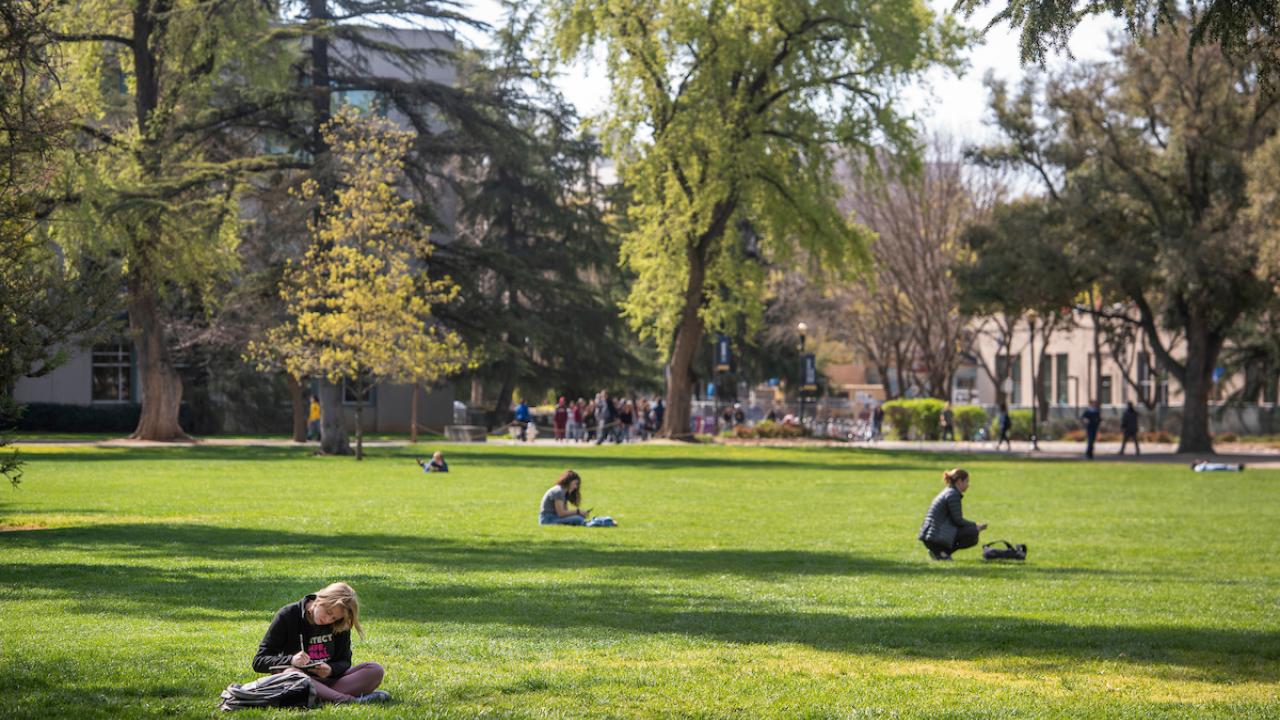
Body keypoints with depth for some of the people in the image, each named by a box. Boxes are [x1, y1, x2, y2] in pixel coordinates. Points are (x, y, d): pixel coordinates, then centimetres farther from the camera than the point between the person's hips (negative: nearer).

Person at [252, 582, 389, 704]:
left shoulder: (340, 626, 5)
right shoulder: (288, 615, -6)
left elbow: (344, 662, 8)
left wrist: (331, 669, -17)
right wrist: (291, 660, -26)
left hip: (329, 680, 4)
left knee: (375, 670, -18)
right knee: (290, 674, -40)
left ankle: (324, 696, -40)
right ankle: (351, 700, -50)